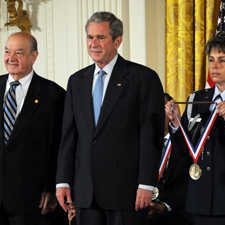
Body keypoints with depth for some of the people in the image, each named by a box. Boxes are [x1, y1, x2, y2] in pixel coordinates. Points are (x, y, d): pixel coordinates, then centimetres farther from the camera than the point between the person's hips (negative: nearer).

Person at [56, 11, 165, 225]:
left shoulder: (144, 77, -3)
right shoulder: (77, 81, 13)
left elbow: (151, 135, -7)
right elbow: (69, 134, 12)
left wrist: (146, 184, -12)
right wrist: (63, 181, 5)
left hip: (126, 187, -4)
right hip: (85, 190, 5)